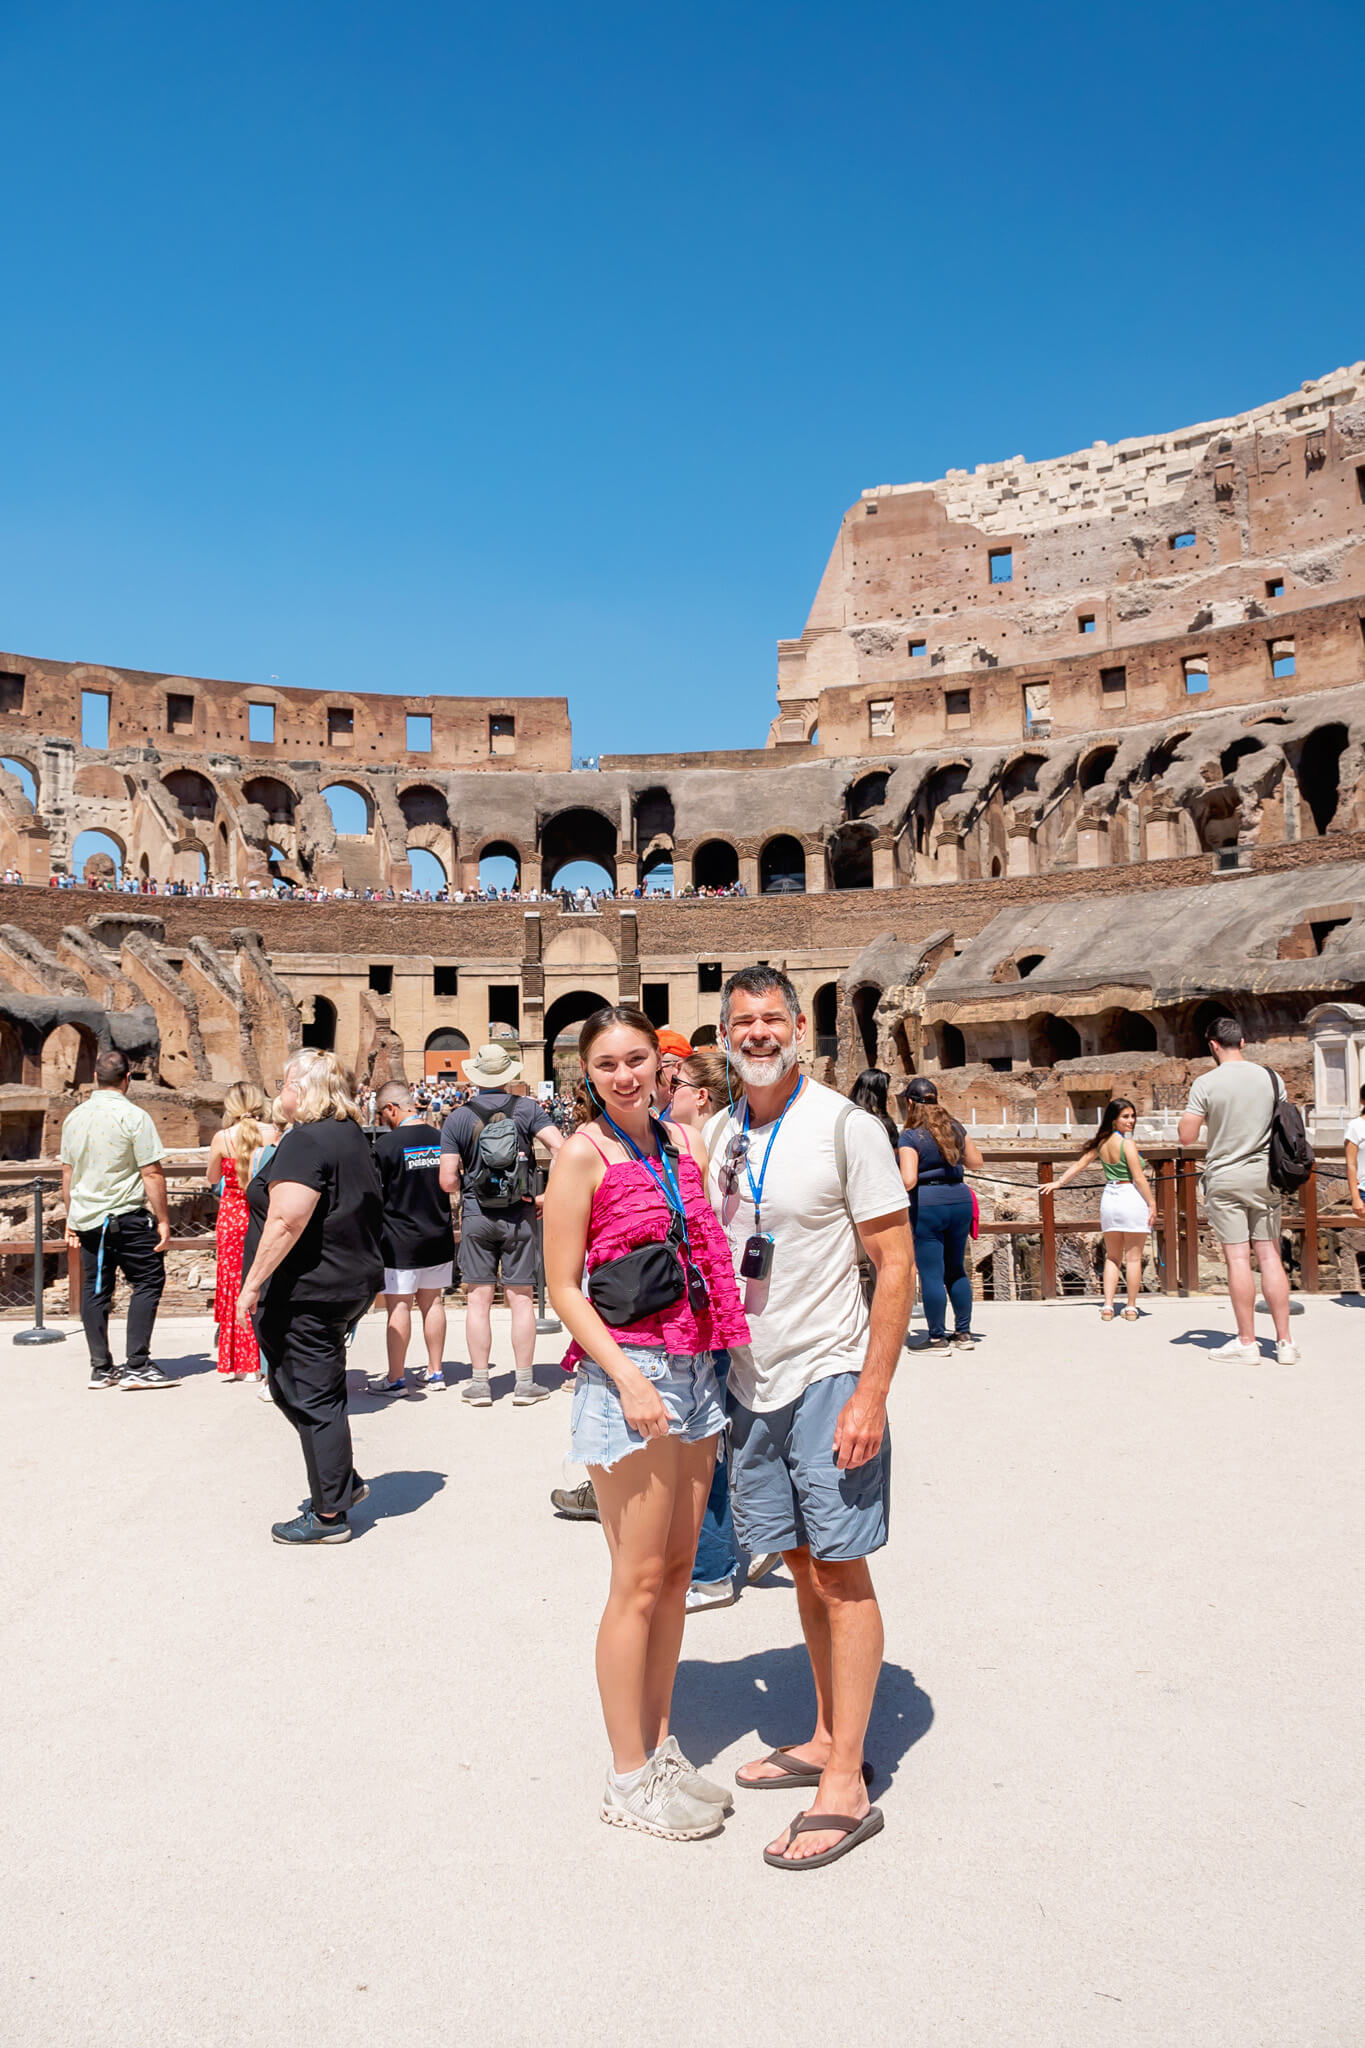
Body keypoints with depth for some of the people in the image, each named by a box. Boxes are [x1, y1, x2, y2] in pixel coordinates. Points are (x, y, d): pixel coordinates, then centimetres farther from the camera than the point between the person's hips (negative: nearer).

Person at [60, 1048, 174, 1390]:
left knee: (94, 1290, 11)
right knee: (148, 1283, 1)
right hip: (127, 1216, -6)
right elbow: (152, 1174, -14)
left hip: (86, 1218, 7)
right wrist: (163, 1220, -8)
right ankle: (136, 1366, -5)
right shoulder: (133, 1117, -12)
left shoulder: (75, 1117, 8)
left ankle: (101, 1368, 15)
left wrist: (71, 1220, 23)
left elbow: (67, 1173, 15)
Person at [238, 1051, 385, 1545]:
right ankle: (341, 1481, 28)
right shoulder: (351, 1136, 12)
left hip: (307, 1292, -10)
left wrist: (253, 1284, -21)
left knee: (312, 1399, 0)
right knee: (295, 1389, 22)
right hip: (350, 1283, 10)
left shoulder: (305, 1141, -18)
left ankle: (329, 1515, 10)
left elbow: (286, 1221, -26)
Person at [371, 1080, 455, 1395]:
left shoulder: (386, 1144, -14)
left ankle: (396, 1379, 10)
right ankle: (435, 1373, 22)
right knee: (432, 1303, 13)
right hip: (439, 1237, 5)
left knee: (399, 1307, 3)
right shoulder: (440, 1139, 1)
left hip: (400, 1241, -5)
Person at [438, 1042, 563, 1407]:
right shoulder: (526, 1108, -2)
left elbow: (448, 1181, -5)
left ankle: (479, 1383, 11)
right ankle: (524, 1383, 10)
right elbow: (560, 1148, -12)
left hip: (476, 1215, 0)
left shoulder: (457, 1119, -2)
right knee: (521, 1298, 5)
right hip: (519, 1213, 0)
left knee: (478, 1298, 6)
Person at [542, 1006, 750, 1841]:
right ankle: (629, 1777, 18)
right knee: (639, 1579, 2)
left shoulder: (686, 1141, 10)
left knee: (679, 1568, 14)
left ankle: (661, 1746, 30)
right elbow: (562, 1286, -10)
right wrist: (627, 1378, -17)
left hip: (696, 1366, 6)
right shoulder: (584, 1154, -8)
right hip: (628, 1371, -6)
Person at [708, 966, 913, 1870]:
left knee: (842, 1572, 2)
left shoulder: (845, 1125, -12)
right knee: (804, 1565, 16)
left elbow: (897, 1264, -12)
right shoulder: (722, 1133, 6)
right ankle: (826, 1740, 31)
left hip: (828, 1378, -6)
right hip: (749, 1380, 6)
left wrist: (872, 1392, -17)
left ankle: (847, 1787, 12)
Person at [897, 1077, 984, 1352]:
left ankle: (937, 1337, 8)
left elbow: (909, 1181, -18)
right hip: (960, 1198, 6)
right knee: (956, 1269, 17)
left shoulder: (910, 1136, -10)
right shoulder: (955, 1128, 7)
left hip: (927, 1205, -6)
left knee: (931, 1274, 2)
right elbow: (977, 1164, 15)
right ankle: (964, 1333, 21)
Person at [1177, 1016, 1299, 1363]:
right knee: (1270, 1255, 6)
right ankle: (1284, 1341, 7)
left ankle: (1247, 1342, 3)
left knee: (1237, 1257, -1)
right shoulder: (1272, 1078, 2)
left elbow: (1186, 1136, -8)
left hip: (1224, 1179, -3)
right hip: (1264, 1177, 3)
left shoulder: (1206, 1083, -9)